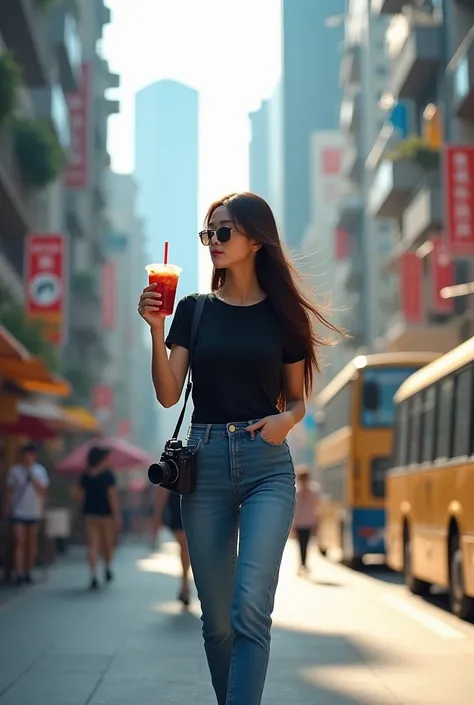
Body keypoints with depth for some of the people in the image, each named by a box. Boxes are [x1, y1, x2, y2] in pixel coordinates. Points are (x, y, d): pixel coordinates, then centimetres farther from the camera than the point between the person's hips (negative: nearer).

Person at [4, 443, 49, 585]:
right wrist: (8, 508, 3)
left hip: (34, 513, 2)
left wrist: (33, 478, -11)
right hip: (18, 512, -2)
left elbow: (43, 491, 1)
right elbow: (9, 490, 5)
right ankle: (19, 573, -11)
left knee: (31, 543, 7)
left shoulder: (40, 470, 3)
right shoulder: (14, 470, -1)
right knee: (19, 542, -9)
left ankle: (28, 572, 16)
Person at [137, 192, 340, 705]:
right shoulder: (194, 309, 8)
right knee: (217, 618, 7)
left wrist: (286, 419, -9)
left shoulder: (282, 313, 6)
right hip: (205, 464, 2)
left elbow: (297, 397, 13)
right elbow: (168, 394, 0)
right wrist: (156, 330, -13)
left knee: (250, 607, -18)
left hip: (267, 465, -1)